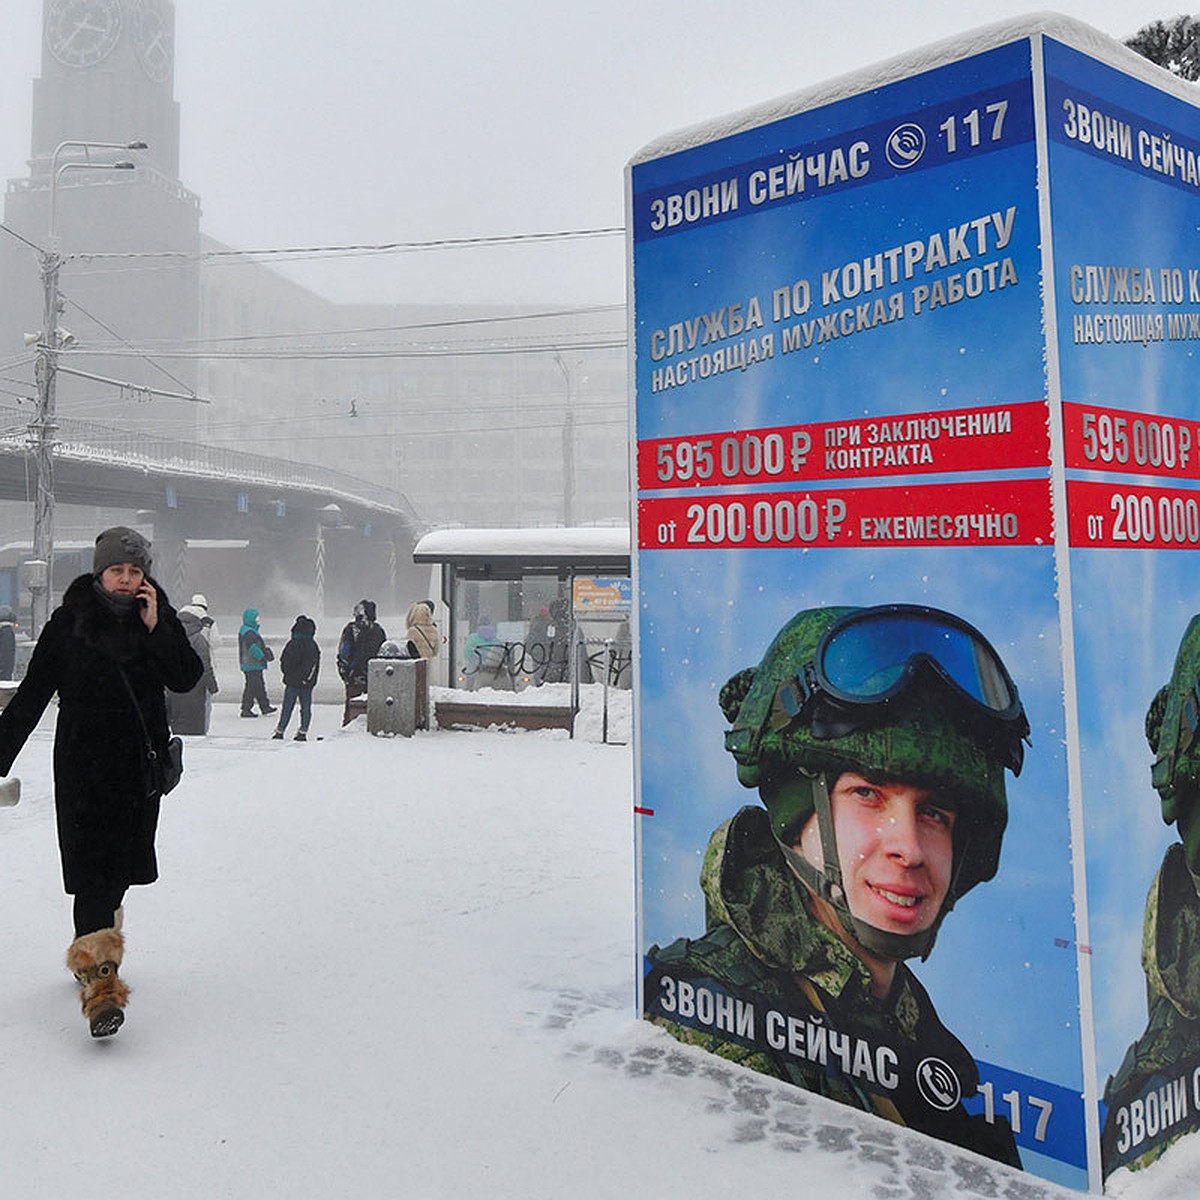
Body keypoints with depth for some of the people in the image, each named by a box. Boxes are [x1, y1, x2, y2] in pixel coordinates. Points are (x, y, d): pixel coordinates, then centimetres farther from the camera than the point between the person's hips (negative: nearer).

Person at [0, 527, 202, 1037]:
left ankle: (96, 948, 37)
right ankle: (99, 982, -14)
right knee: (93, 868, -10)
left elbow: (186, 679, -6)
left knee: (118, 866, 14)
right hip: (83, 763, -3)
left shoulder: (160, 617, 3)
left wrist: (155, 629, -17)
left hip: (141, 763, 3)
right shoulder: (69, 621, -3)